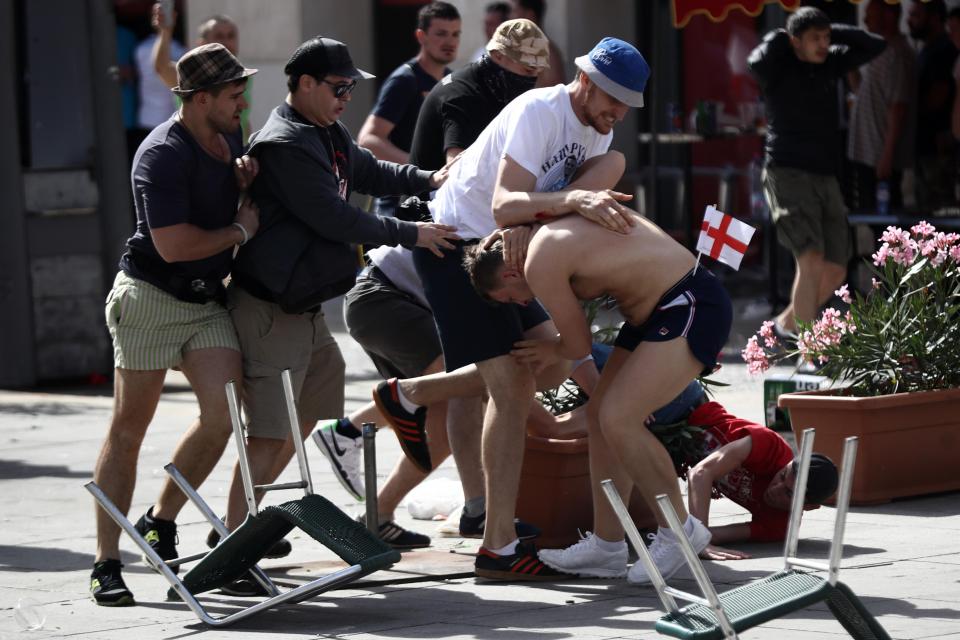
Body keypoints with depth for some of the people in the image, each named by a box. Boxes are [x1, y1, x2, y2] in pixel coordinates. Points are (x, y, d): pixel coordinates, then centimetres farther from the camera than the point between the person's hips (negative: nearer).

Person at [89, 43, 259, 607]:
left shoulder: (230, 136, 8)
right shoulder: (163, 154, -18)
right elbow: (174, 246, -24)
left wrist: (243, 181, 1)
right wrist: (241, 230, -10)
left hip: (209, 303, 7)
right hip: (152, 300, -7)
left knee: (222, 415, -11)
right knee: (129, 429, -1)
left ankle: (162, 521, 9)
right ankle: (108, 563, 3)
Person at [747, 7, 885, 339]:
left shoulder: (830, 63, 11)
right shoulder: (778, 67, -5)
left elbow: (874, 46, 11)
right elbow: (757, 62, -28)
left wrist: (833, 33, 4)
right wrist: (780, 38, -9)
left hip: (826, 177, 7)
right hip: (788, 173, -7)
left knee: (834, 272, 6)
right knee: (812, 260, -22)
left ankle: (787, 322, 28)